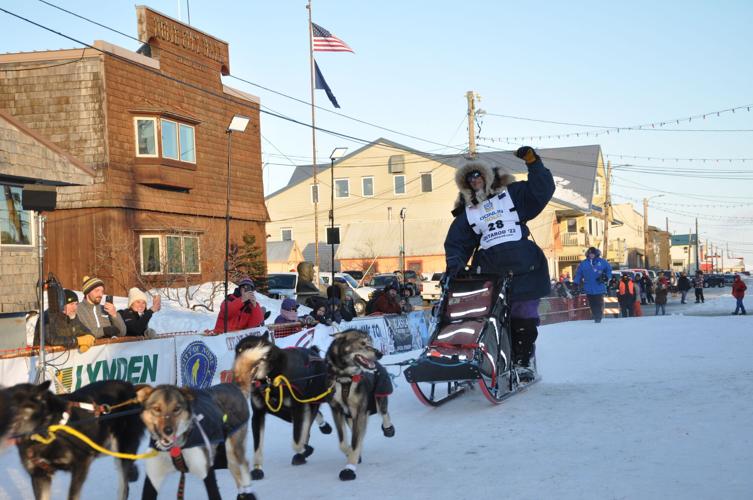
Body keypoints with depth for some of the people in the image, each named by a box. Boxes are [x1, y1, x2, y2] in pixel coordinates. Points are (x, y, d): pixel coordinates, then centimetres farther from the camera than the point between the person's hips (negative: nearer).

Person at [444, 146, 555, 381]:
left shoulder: (512, 193, 10)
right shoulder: (466, 214, 15)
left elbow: (542, 190, 3)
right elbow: (456, 243, 14)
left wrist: (533, 164, -6)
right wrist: (454, 263, -3)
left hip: (524, 269, -1)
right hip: (491, 274, 1)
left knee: (524, 320, -1)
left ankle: (521, 363, 10)